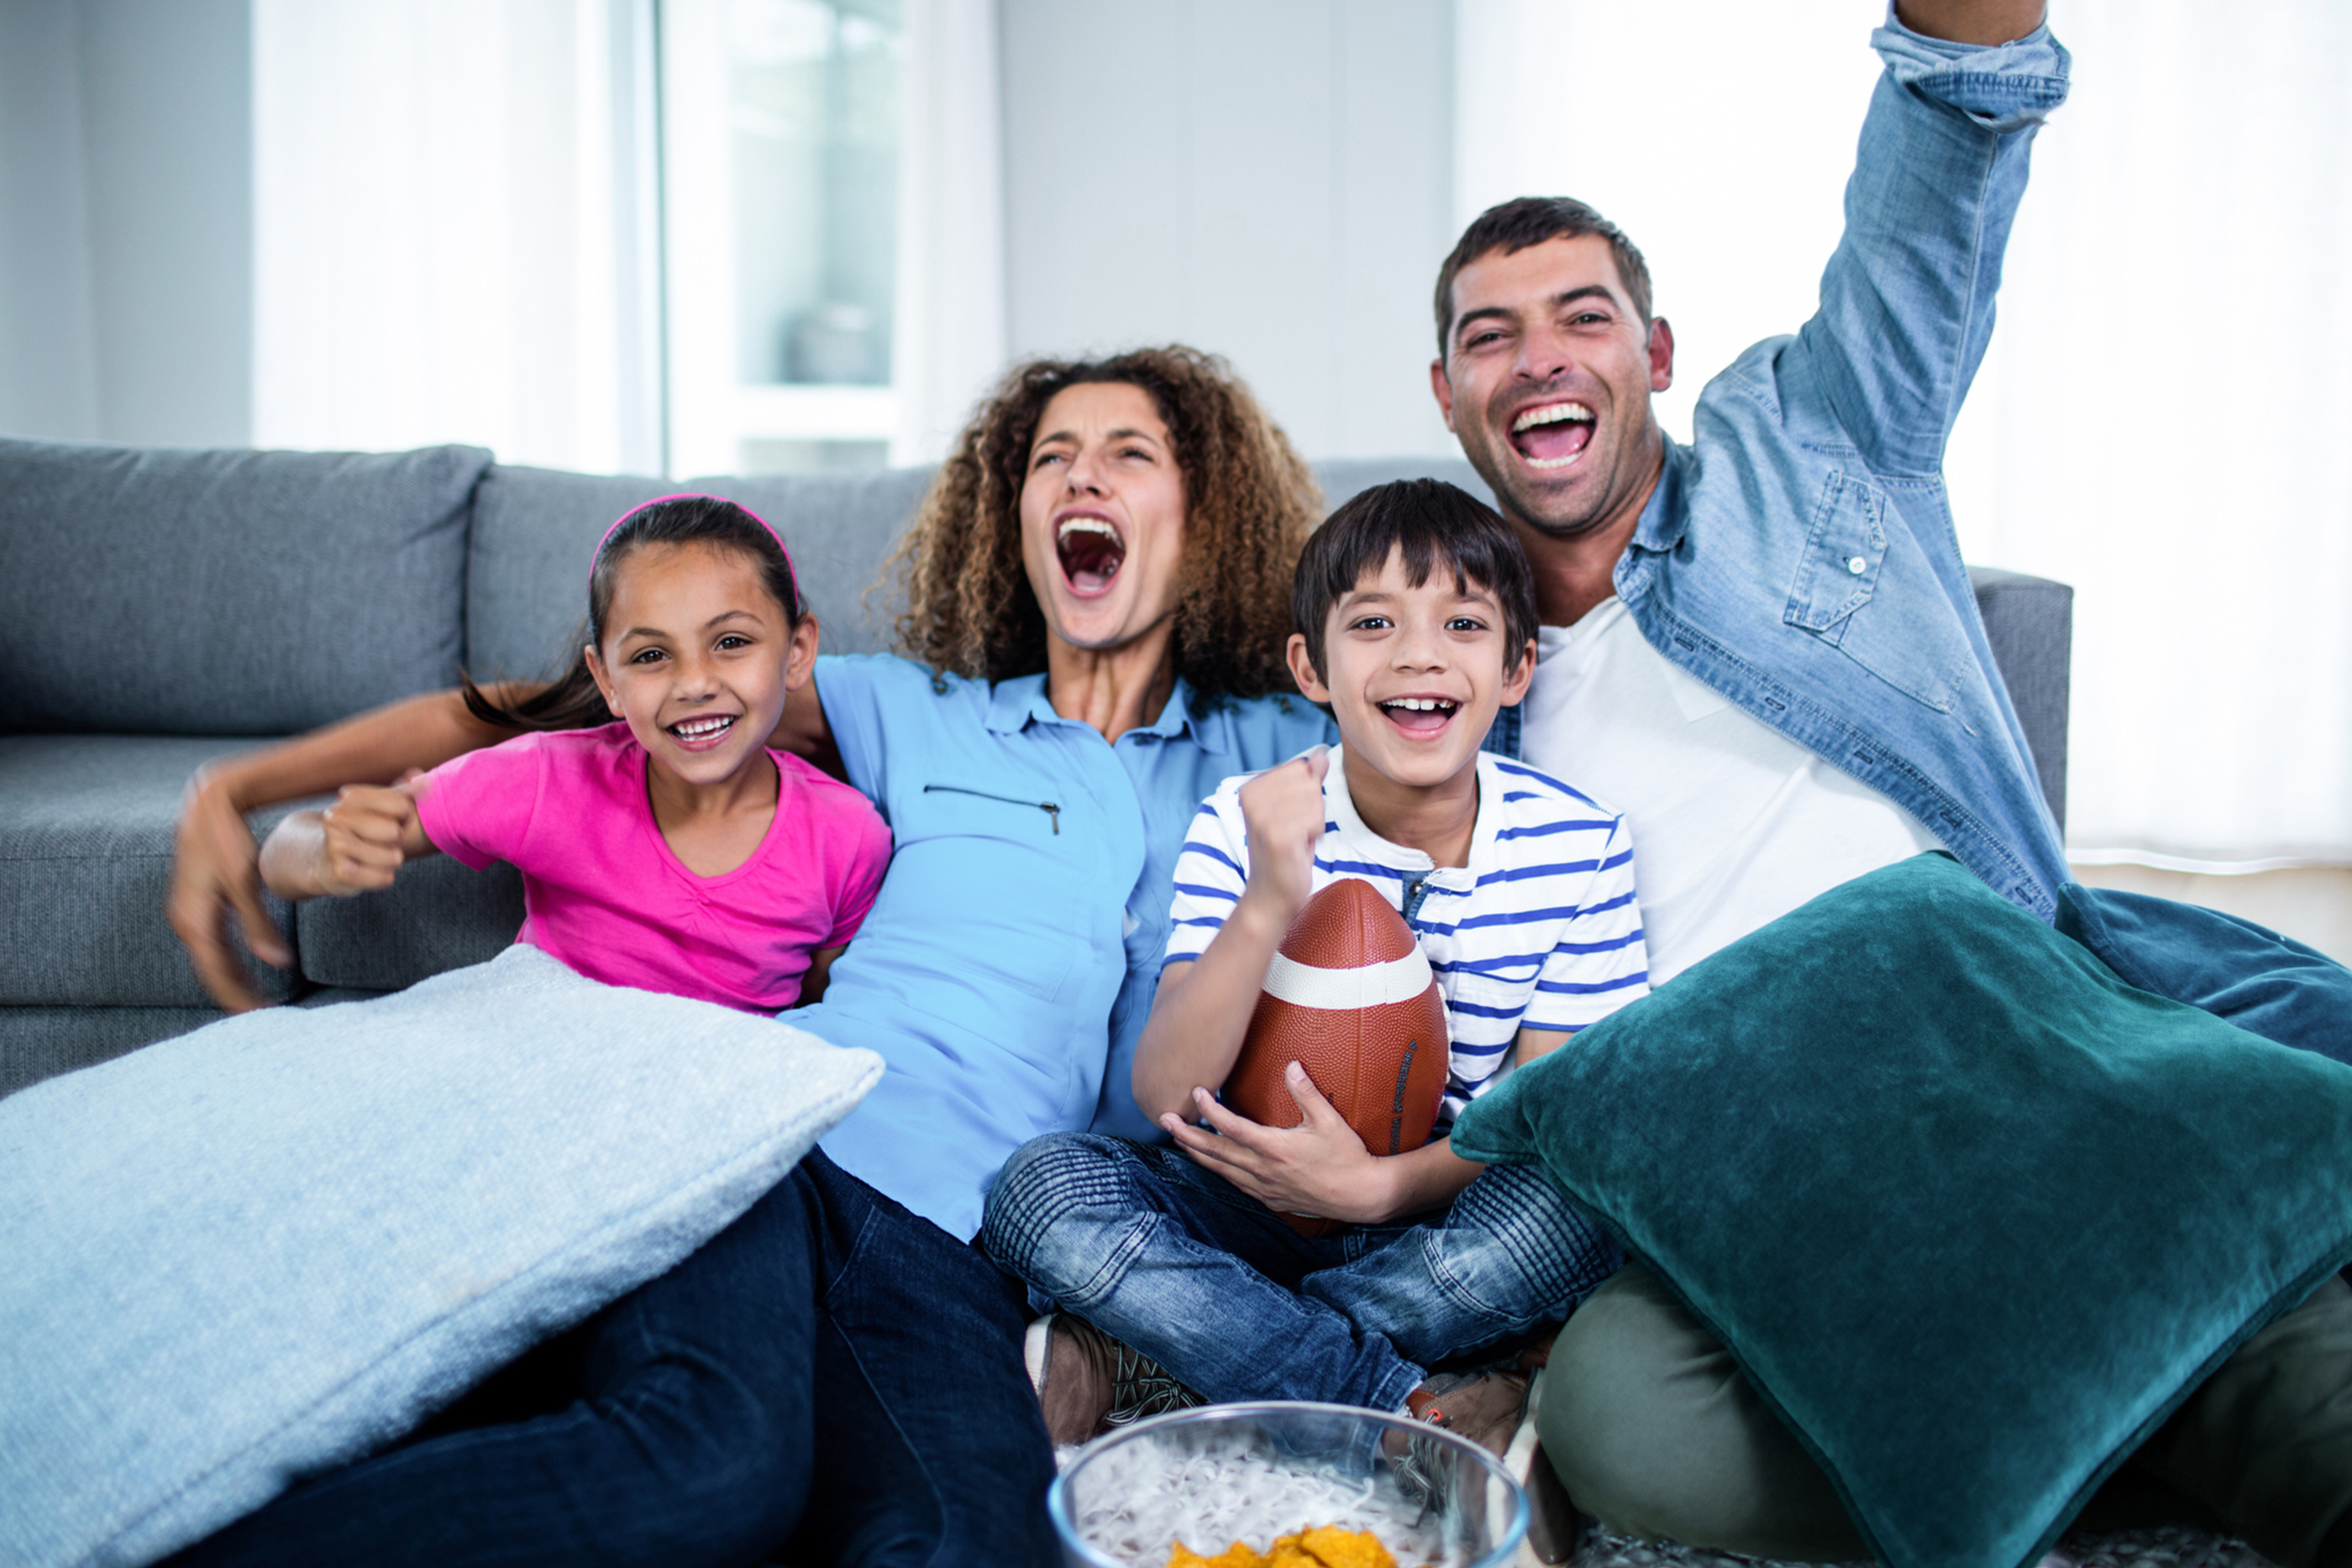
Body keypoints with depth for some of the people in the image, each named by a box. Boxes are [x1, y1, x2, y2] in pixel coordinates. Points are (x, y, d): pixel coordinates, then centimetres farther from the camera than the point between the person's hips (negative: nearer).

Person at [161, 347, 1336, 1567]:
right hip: (778, 1142, -1)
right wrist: (235, 790, 17)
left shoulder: (1263, 751, 21)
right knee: (717, 1462, -35)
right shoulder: (919, 712, 20)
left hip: (952, 1256, 1)